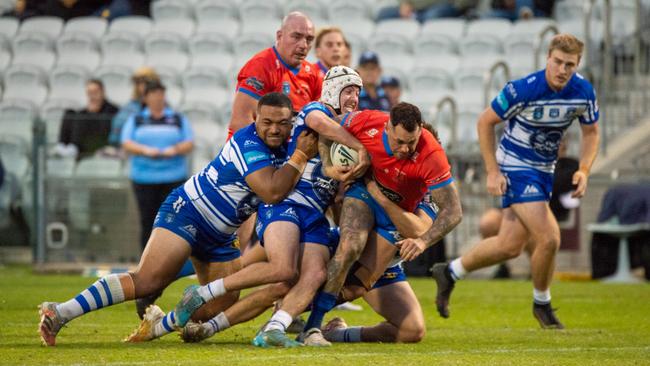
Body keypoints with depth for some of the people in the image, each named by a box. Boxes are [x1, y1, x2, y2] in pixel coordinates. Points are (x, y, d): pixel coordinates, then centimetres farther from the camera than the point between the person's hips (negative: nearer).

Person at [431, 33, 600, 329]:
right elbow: (485, 121, -11)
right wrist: (492, 172, -13)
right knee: (548, 238, -15)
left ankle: (450, 272, 29)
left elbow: (591, 132, 7)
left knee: (510, 245, 7)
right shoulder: (523, 90, -24)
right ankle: (542, 304, 10)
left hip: (544, 170, 6)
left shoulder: (583, 92, -9)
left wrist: (583, 171, -8)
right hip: (515, 167, -6)